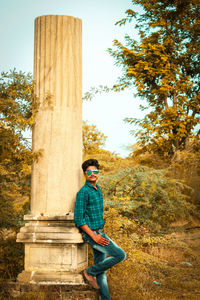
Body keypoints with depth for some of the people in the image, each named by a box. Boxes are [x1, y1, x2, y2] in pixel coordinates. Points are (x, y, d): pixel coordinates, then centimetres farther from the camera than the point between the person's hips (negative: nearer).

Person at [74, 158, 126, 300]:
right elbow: (78, 219, -18)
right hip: (91, 233, -9)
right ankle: (89, 272, -2)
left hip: (99, 233, 9)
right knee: (120, 255, -13)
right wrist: (94, 236, -21)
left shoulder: (98, 190, 14)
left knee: (102, 271, 10)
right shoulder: (83, 192, -14)